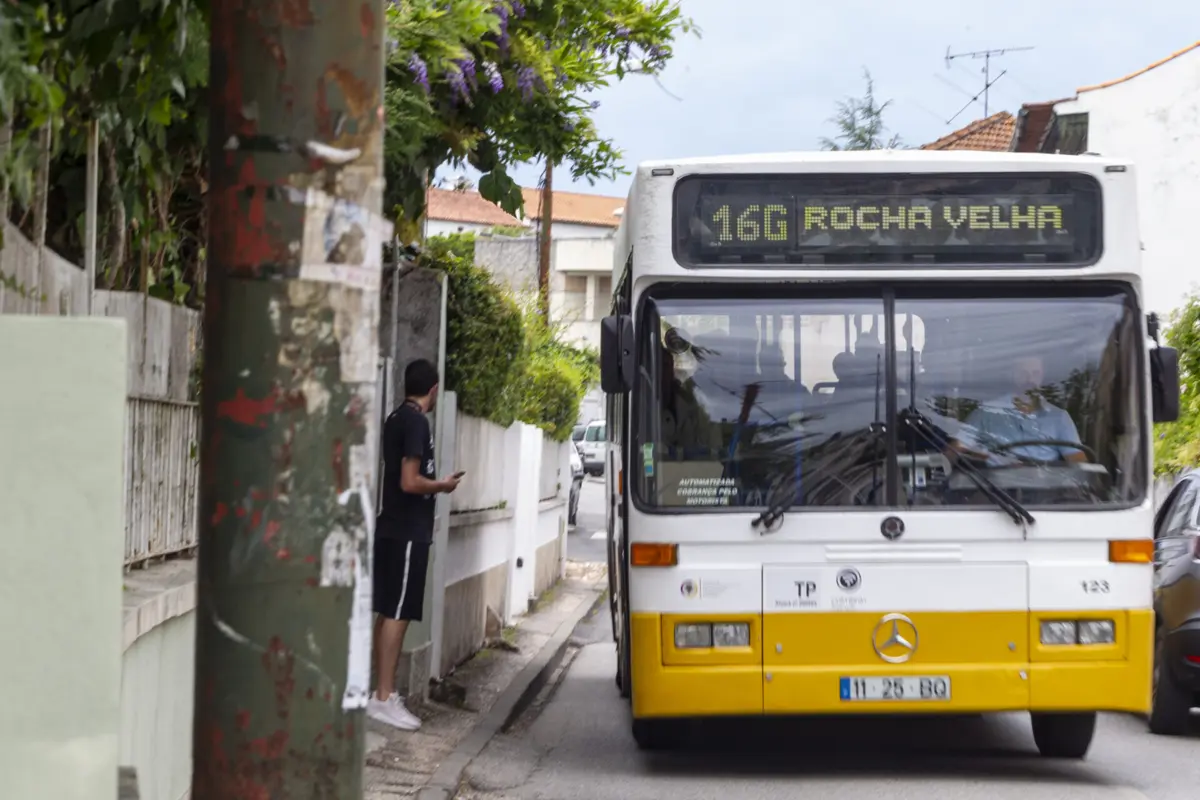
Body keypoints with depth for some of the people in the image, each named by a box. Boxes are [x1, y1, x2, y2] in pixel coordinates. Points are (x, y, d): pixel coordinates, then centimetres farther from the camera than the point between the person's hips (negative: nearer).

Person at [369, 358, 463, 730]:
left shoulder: (397, 418, 13)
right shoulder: (416, 422, -15)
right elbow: (410, 482, -21)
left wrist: (433, 484, 21)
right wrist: (443, 485, -7)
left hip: (393, 528, 10)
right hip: (407, 532, -10)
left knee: (388, 612, 11)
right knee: (397, 614, -8)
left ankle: (385, 692, 15)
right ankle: (383, 698, -9)